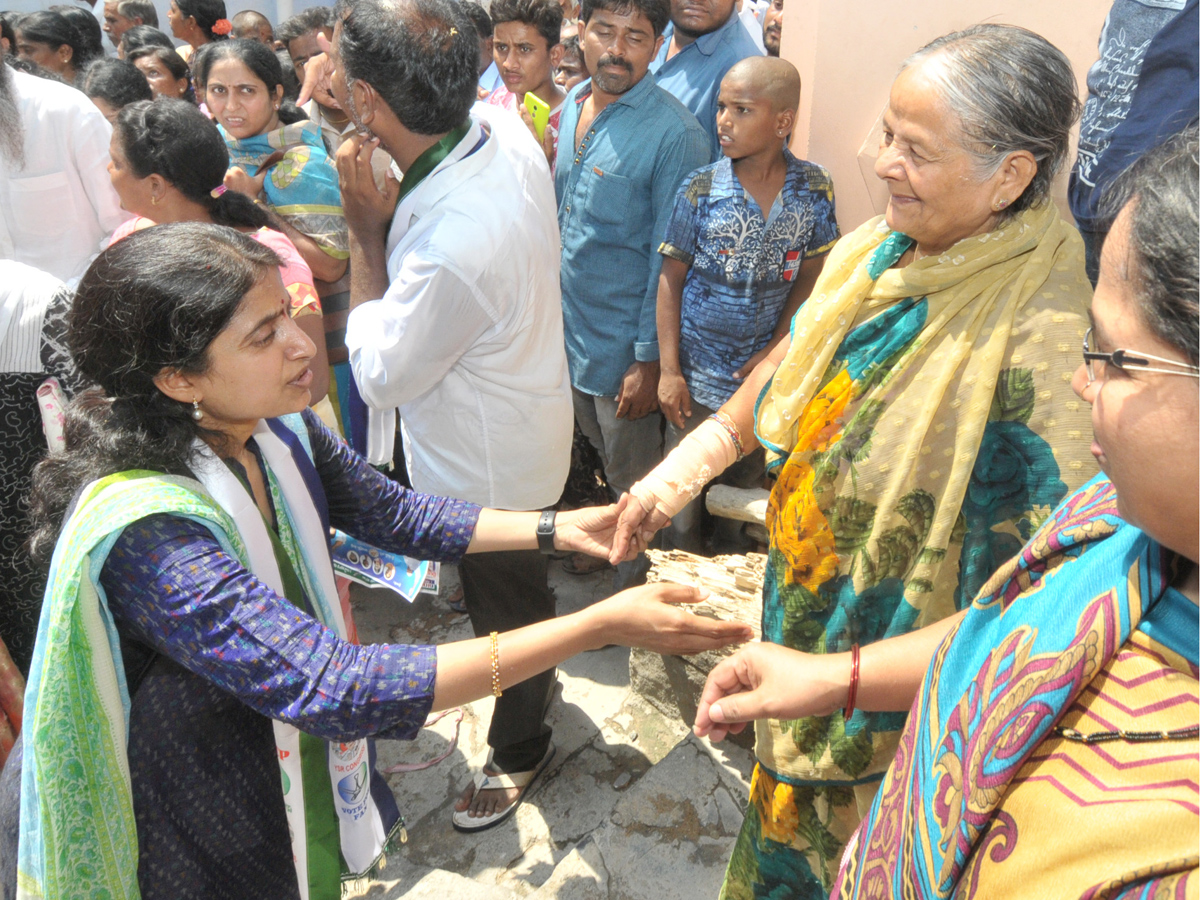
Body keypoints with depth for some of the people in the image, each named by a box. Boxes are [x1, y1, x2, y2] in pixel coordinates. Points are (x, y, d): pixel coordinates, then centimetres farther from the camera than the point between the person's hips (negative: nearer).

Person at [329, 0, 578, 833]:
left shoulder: (451, 248, -42)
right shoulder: (504, 129, -16)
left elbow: (380, 374, -23)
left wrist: (366, 231, -23)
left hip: (485, 468, -8)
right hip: (524, 417, 8)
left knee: (507, 612, 18)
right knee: (516, 591, 33)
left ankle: (520, 749, 46)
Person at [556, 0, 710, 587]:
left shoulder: (674, 133, -18)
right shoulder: (572, 104, 4)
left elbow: (668, 259, -17)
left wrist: (649, 358, -16)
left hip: (624, 342, -6)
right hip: (567, 327, 7)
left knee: (631, 478, 11)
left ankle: (634, 586, 33)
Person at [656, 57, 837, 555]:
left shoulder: (814, 189, -7)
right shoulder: (700, 189, -12)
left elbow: (809, 276, 2)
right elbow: (671, 279, -6)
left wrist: (776, 350, -7)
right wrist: (668, 371, -9)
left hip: (767, 369, 2)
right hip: (699, 371, -1)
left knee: (745, 484, 19)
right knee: (684, 496, 9)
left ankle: (731, 556, 45)